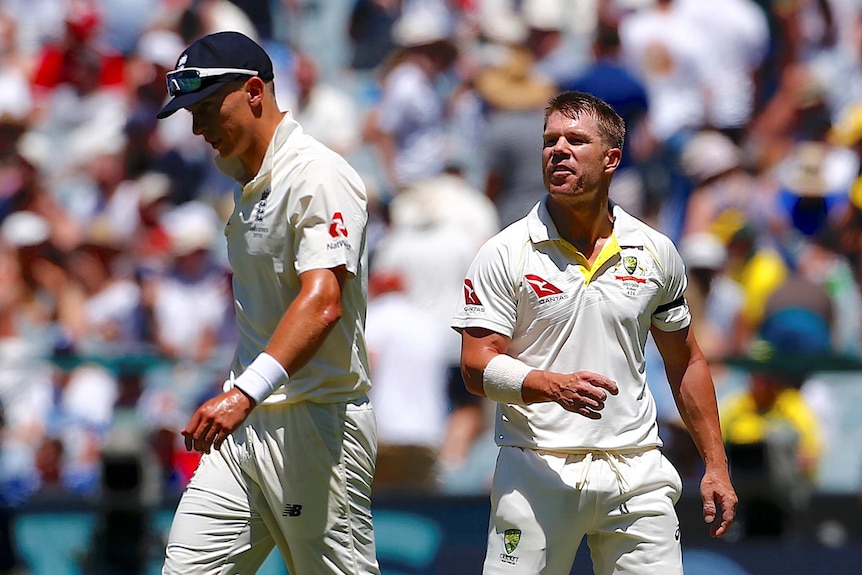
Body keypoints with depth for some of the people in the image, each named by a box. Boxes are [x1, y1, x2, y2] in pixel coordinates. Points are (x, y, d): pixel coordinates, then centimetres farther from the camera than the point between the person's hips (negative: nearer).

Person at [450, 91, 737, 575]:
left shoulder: (656, 253, 8)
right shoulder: (505, 254, -1)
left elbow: (686, 363, 16)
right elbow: (478, 368, -6)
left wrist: (716, 466, 13)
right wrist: (555, 386, -24)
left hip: (637, 475, 2)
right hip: (537, 473, -2)